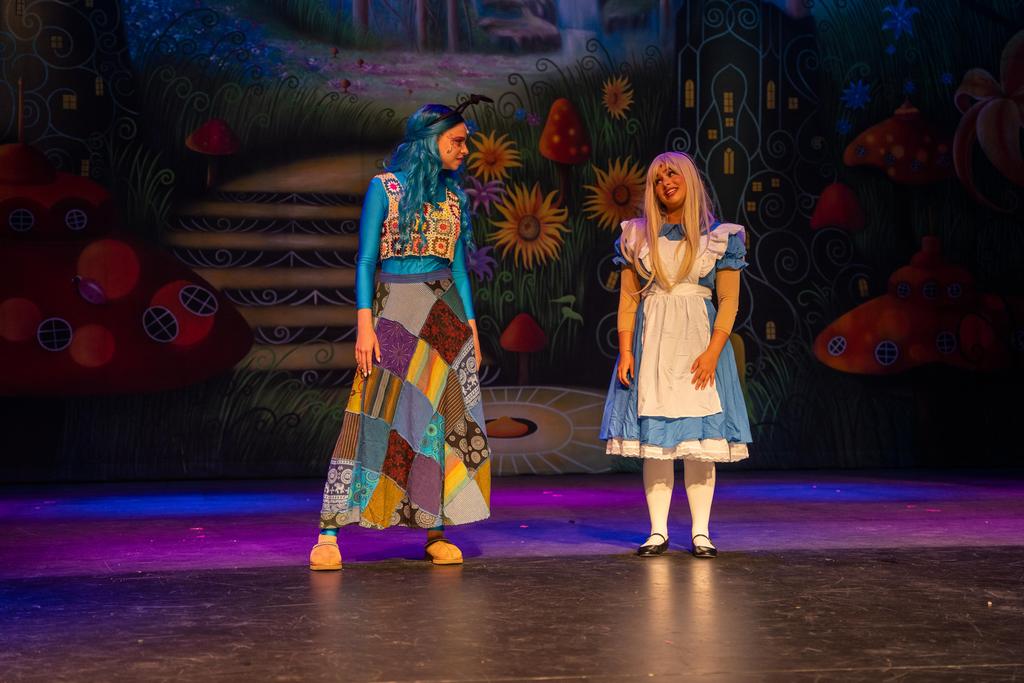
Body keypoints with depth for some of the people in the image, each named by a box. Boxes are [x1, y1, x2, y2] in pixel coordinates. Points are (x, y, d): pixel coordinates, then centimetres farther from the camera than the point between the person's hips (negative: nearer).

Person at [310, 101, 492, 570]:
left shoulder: (453, 197, 15)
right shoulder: (384, 187, 0)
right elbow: (365, 260, -4)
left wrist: (471, 326, 11)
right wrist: (364, 323, -13)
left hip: (447, 316, 5)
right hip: (396, 312, -5)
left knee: (448, 419, 0)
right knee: (376, 417, -10)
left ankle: (436, 533, 7)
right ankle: (330, 531, -7)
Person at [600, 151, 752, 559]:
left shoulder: (719, 237, 4)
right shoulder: (637, 237, 9)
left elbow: (729, 300, 0)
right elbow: (628, 298, 7)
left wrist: (713, 351, -11)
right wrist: (625, 351, -3)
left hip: (698, 338, -1)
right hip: (651, 340, 2)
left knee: (699, 436, -2)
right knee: (652, 435, -1)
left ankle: (700, 532, 4)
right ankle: (658, 531, 4)